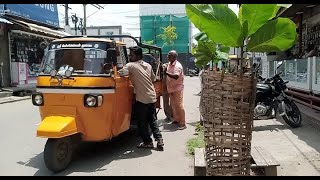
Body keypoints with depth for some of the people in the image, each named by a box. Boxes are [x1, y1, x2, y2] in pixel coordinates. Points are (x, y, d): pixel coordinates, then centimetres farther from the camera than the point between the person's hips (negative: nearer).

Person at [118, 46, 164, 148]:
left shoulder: (130, 66, -10)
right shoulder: (148, 65, 11)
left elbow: (119, 74, -21)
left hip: (142, 99, -7)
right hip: (152, 97, 7)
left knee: (142, 122, 7)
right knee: (152, 119, 20)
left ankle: (148, 142, 13)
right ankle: (159, 138, 15)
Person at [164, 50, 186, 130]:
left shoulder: (177, 66, -18)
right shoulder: (169, 64, 10)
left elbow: (176, 76, -32)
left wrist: (166, 73, -34)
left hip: (177, 88, -9)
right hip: (171, 88, 9)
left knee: (179, 105, -7)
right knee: (173, 105, 15)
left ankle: (182, 124, -3)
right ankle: (176, 119, 29)